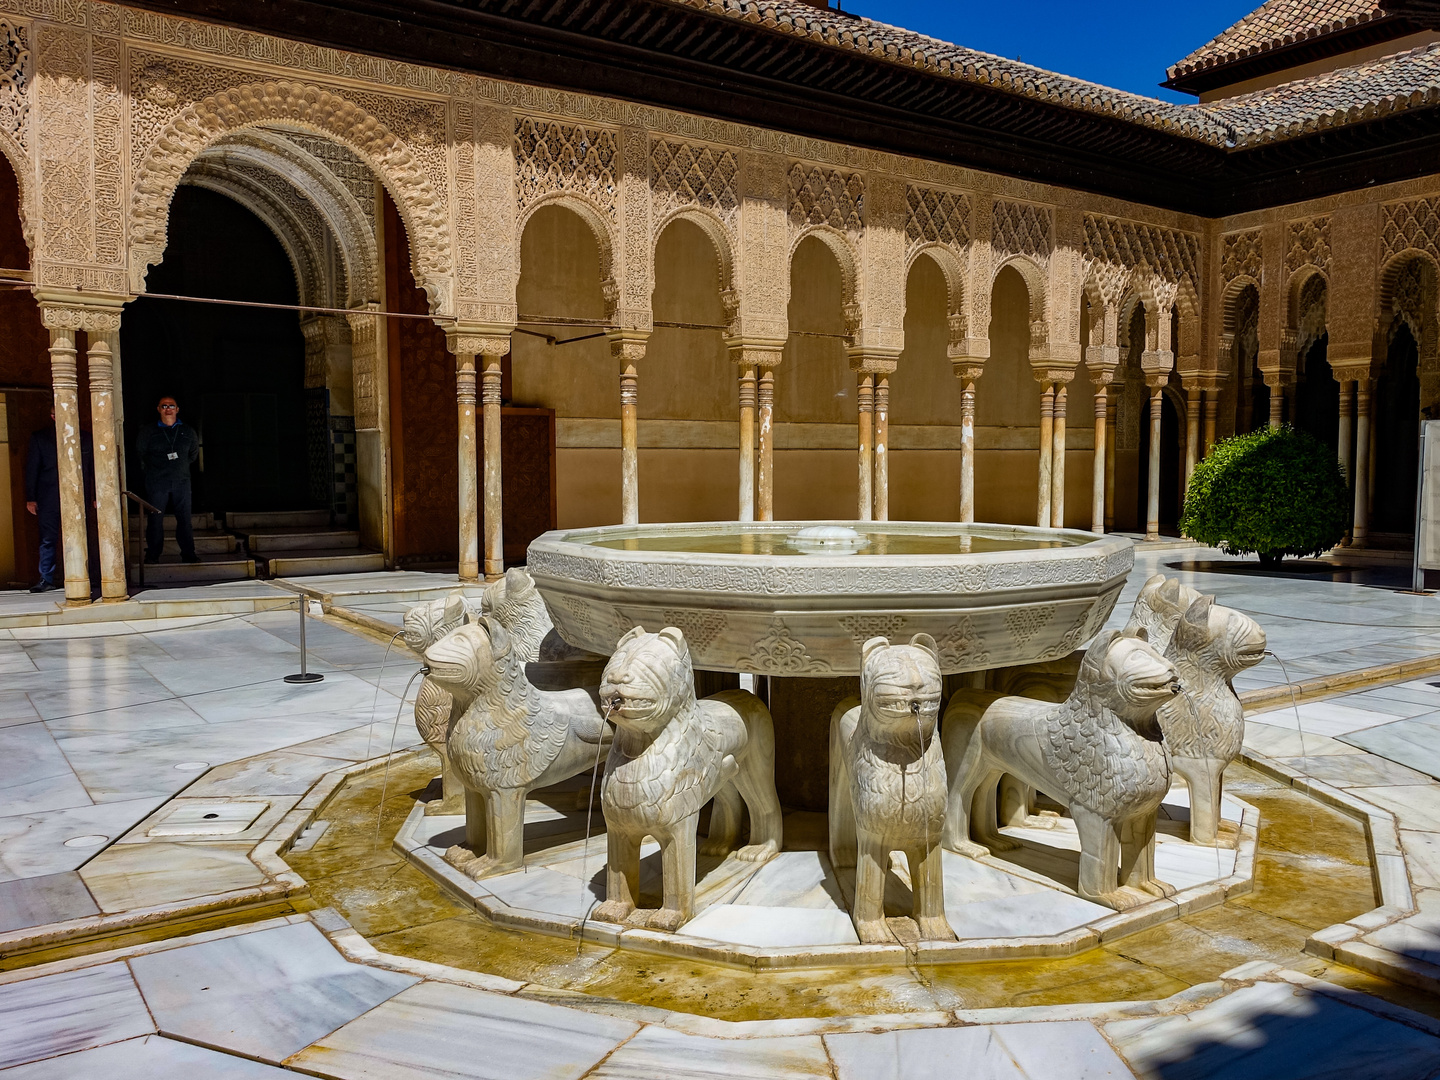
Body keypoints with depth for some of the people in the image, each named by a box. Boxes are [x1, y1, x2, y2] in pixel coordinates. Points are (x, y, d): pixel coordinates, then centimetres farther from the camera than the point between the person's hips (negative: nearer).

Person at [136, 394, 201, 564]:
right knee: (155, 519, -1)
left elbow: (194, 453, 22)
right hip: (156, 483, -1)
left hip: (181, 481, 1)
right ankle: (152, 555, 6)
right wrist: (153, 469, 13)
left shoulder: (188, 433, 9)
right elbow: (140, 453, 15)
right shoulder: (148, 433, 4)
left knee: (184, 519, 0)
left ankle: (188, 554, 5)